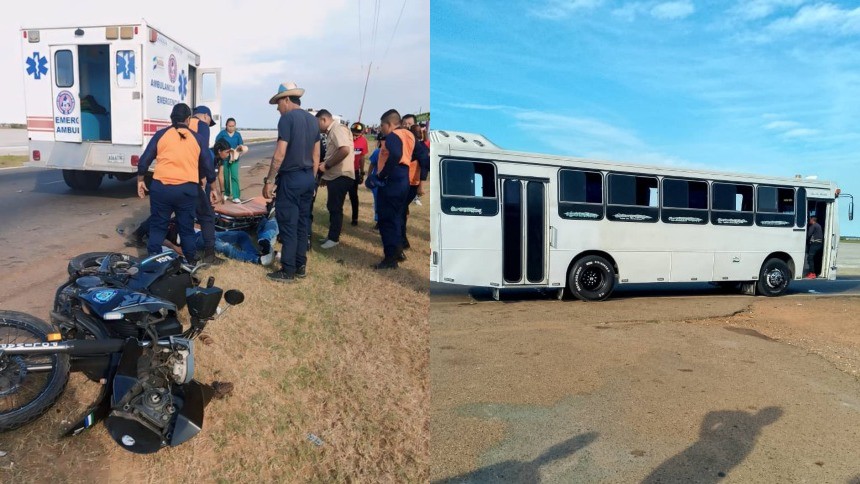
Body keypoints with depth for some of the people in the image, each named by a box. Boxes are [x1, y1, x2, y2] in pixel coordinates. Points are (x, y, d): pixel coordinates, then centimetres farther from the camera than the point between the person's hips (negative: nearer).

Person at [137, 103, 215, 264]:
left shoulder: (161, 134, 5)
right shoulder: (196, 138, 8)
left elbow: (144, 161, 4)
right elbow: (208, 166, 12)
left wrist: (140, 181, 17)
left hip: (161, 187, -1)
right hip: (188, 189, 1)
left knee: (158, 226, 10)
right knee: (187, 228, 12)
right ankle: (191, 261, 19)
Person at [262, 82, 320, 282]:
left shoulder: (287, 118, -12)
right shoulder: (313, 120, 12)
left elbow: (280, 154, -17)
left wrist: (269, 180, -12)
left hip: (290, 178, -8)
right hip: (308, 178, 8)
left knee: (288, 226, -2)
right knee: (302, 223, 13)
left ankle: (288, 271, 3)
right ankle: (300, 266, 20)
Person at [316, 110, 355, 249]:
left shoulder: (337, 129, -15)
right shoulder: (331, 132, 16)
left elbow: (345, 150, -29)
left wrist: (326, 165, -21)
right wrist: (325, 174, 20)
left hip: (341, 176, -10)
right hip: (334, 175, 10)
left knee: (335, 208, -2)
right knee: (332, 207, 16)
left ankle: (334, 238, 8)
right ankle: (332, 235, 26)